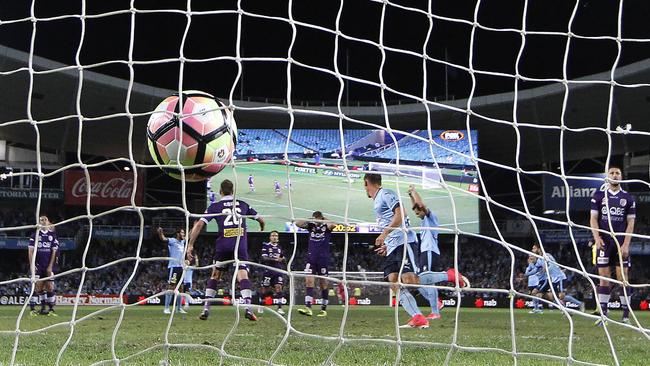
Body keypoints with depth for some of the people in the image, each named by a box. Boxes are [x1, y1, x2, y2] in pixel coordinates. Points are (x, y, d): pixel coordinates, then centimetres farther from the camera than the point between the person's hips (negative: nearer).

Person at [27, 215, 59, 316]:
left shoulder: (53, 235, 7)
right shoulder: (35, 235, 5)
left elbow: (54, 252, 4)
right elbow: (30, 250, 1)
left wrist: (50, 266, -3)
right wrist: (31, 265, -9)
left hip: (48, 266, 1)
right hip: (37, 266, -1)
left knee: (50, 287, -2)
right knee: (37, 287, -6)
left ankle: (51, 309, 3)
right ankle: (32, 309, -2)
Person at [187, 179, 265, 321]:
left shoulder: (215, 206, 9)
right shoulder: (243, 204, 15)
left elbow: (199, 225, 0)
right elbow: (260, 220, 27)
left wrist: (190, 244, 3)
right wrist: (262, 228, 51)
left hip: (223, 245, 0)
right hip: (241, 244, 0)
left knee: (215, 276, 14)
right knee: (243, 276, -6)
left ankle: (205, 309, 10)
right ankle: (248, 308, -25)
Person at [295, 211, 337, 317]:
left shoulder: (326, 226, -1)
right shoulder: (311, 225, 7)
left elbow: (333, 225, -22)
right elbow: (298, 223, -2)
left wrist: (323, 221, -20)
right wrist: (309, 220, -8)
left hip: (323, 259, -2)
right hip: (311, 258, 2)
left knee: (323, 284, 4)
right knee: (309, 281, -11)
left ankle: (324, 309, 13)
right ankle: (308, 308, -18)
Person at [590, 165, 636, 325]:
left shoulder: (628, 198, 7)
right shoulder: (598, 196, 8)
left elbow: (630, 223, 4)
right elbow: (593, 219, 5)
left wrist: (626, 244, -7)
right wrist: (597, 238, -9)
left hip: (621, 243, 0)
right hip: (604, 243, 0)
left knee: (623, 278, -3)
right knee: (604, 278, 0)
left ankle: (626, 314, 1)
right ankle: (603, 314, 2)